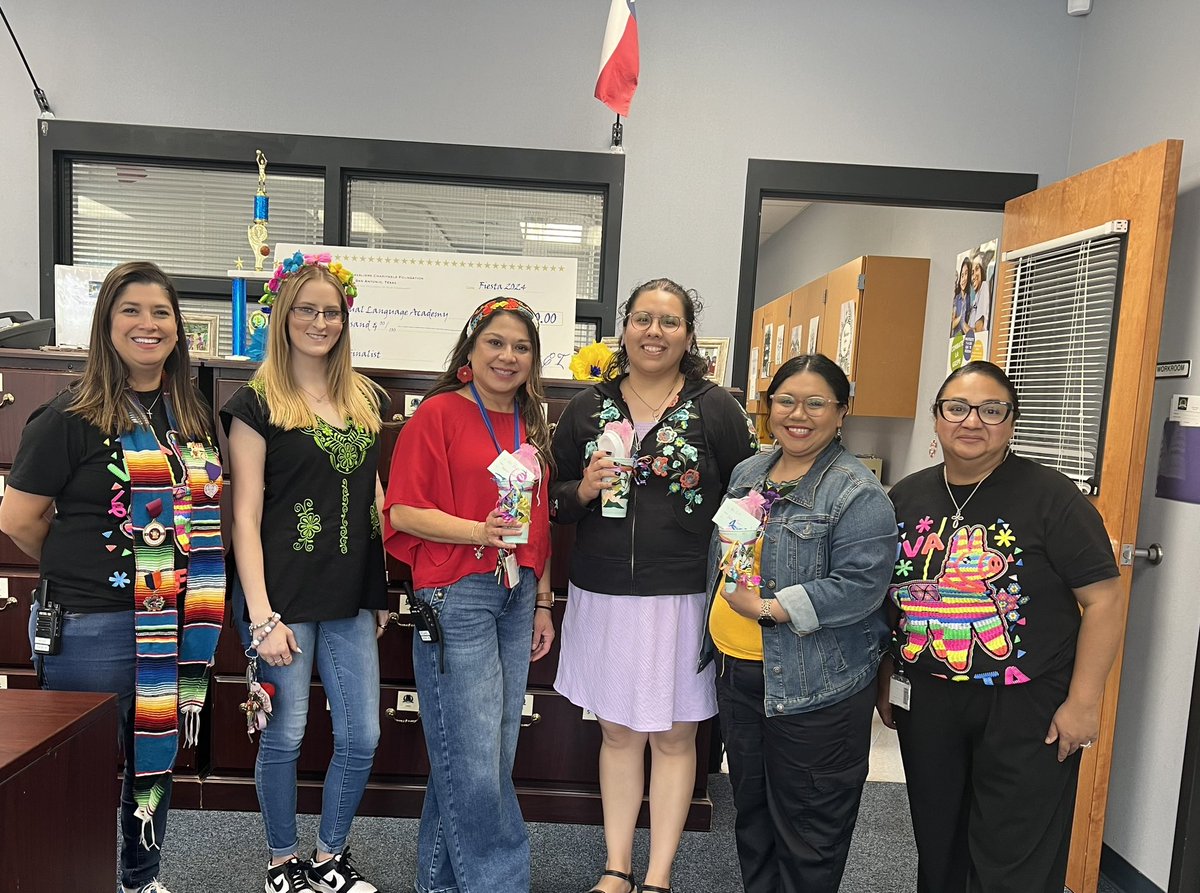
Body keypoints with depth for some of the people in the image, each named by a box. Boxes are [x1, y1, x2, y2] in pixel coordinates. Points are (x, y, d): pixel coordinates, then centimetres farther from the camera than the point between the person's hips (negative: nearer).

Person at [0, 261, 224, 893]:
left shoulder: (195, 417, 7)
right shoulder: (72, 416, -11)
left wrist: (188, 583, 7)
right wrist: (76, 573, 5)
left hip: (176, 624, 6)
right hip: (93, 627, -5)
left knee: (157, 758, 20)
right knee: (90, 771, 10)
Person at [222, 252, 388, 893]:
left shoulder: (365, 398, 8)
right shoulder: (257, 403, -6)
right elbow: (245, 517, -9)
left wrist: (383, 589, 10)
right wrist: (262, 616, -13)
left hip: (351, 599, 5)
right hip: (284, 598, -5)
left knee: (361, 738, 9)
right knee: (284, 737, 8)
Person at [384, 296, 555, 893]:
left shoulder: (532, 425, 14)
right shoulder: (439, 412, -5)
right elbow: (403, 511, -10)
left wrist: (542, 602, 16)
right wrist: (480, 530, -23)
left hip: (516, 597, 7)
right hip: (455, 597, -6)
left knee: (493, 750, 14)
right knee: (473, 759, -2)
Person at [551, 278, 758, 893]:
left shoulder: (717, 409, -1)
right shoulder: (587, 406, 5)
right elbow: (552, 500, 10)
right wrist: (584, 489, -12)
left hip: (684, 599, -2)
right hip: (603, 597, 2)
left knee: (673, 736, 10)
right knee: (617, 731, 14)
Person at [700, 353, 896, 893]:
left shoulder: (858, 494, -14)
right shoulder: (747, 474, 8)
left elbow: (859, 586, -22)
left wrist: (768, 608, -23)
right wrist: (718, 629, 13)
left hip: (813, 685, -7)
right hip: (738, 668, 7)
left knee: (808, 826, 10)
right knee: (750, 805, 23)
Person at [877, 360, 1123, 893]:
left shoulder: (1050, 498, -11)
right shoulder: (906, 498, 3)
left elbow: (1103, 600, -11)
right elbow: (885, 598, 12)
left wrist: (1083, 702, -13)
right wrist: (886, 680, 12)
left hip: (1027, 709, -4)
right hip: (927, 704, 5)